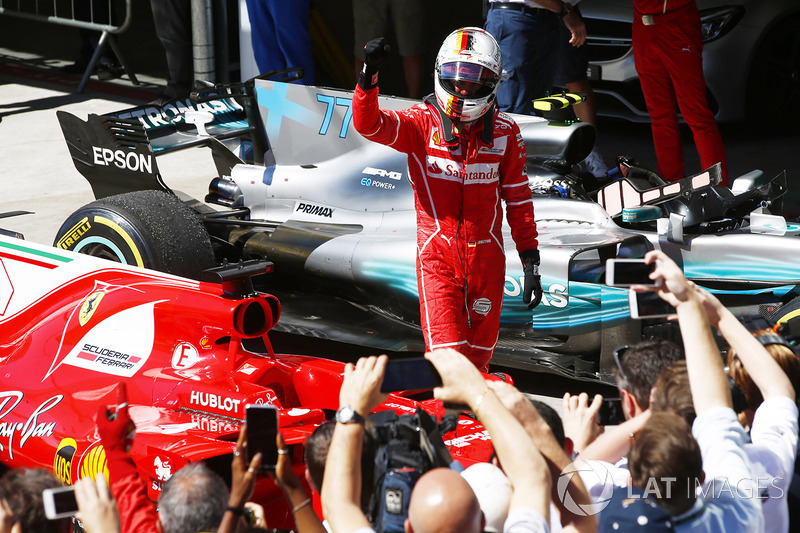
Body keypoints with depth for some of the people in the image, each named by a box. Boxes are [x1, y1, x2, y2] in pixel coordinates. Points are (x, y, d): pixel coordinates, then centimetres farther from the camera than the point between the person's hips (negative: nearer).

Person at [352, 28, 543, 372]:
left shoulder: (504, 132, 2)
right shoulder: (421, 123, -3)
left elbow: (518, 199, 8)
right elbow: (369, 124, -19)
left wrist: (530, 262, 6)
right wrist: (368, 77, -36)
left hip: (486, 257, 2)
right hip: (438, 256, -2)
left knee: (477, 357, 8)